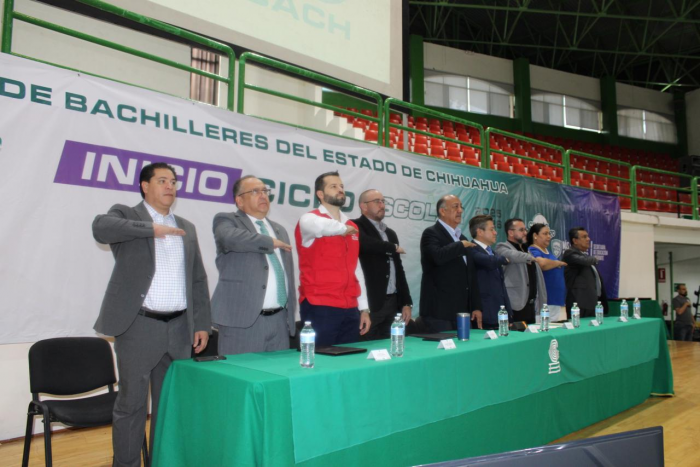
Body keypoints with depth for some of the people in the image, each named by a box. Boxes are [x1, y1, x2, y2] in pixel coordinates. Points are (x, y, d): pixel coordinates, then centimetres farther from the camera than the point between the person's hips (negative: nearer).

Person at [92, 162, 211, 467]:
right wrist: (152, 228, -21)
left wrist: (202, 323, 8)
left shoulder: (187, 228, 15)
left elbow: (198, 280, 14)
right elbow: (101, 227, -22)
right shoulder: (126, 215, 3)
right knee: (132, 402, 2)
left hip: (179, 327, 5)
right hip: (139, 325, -4)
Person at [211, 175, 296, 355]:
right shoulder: (226, 220, 2)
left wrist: (290, 316, 15)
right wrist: (270, 242, -11)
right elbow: (231, 238, -23)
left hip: (280, 320, 6)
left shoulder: (280, 230, 20)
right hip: (243, 320, -5)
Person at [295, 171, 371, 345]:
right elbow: (322, 226, -31)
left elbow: (356, 268, 16)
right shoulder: (309, 220, -5)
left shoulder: (352, 227, 15)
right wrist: (343, 228, -11)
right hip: (320, 308, -6)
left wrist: (363, 307, 12)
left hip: (350, 309, 6)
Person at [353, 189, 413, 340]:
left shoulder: (390, 233, 19)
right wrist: (394, 248, -10)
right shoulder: (356, 227, -4)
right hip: (369, 303, -7)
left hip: (392, 303, 7)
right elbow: (367, 243, -27)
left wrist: (406, 302, 13)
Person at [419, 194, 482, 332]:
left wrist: (476, 306, 13)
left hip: (463, 311, 7)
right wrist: (461, 245, -11)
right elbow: (438, 256, -27)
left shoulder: (463, 239, 19)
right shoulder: (431, 233, -5)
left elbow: (471, 276, 19)